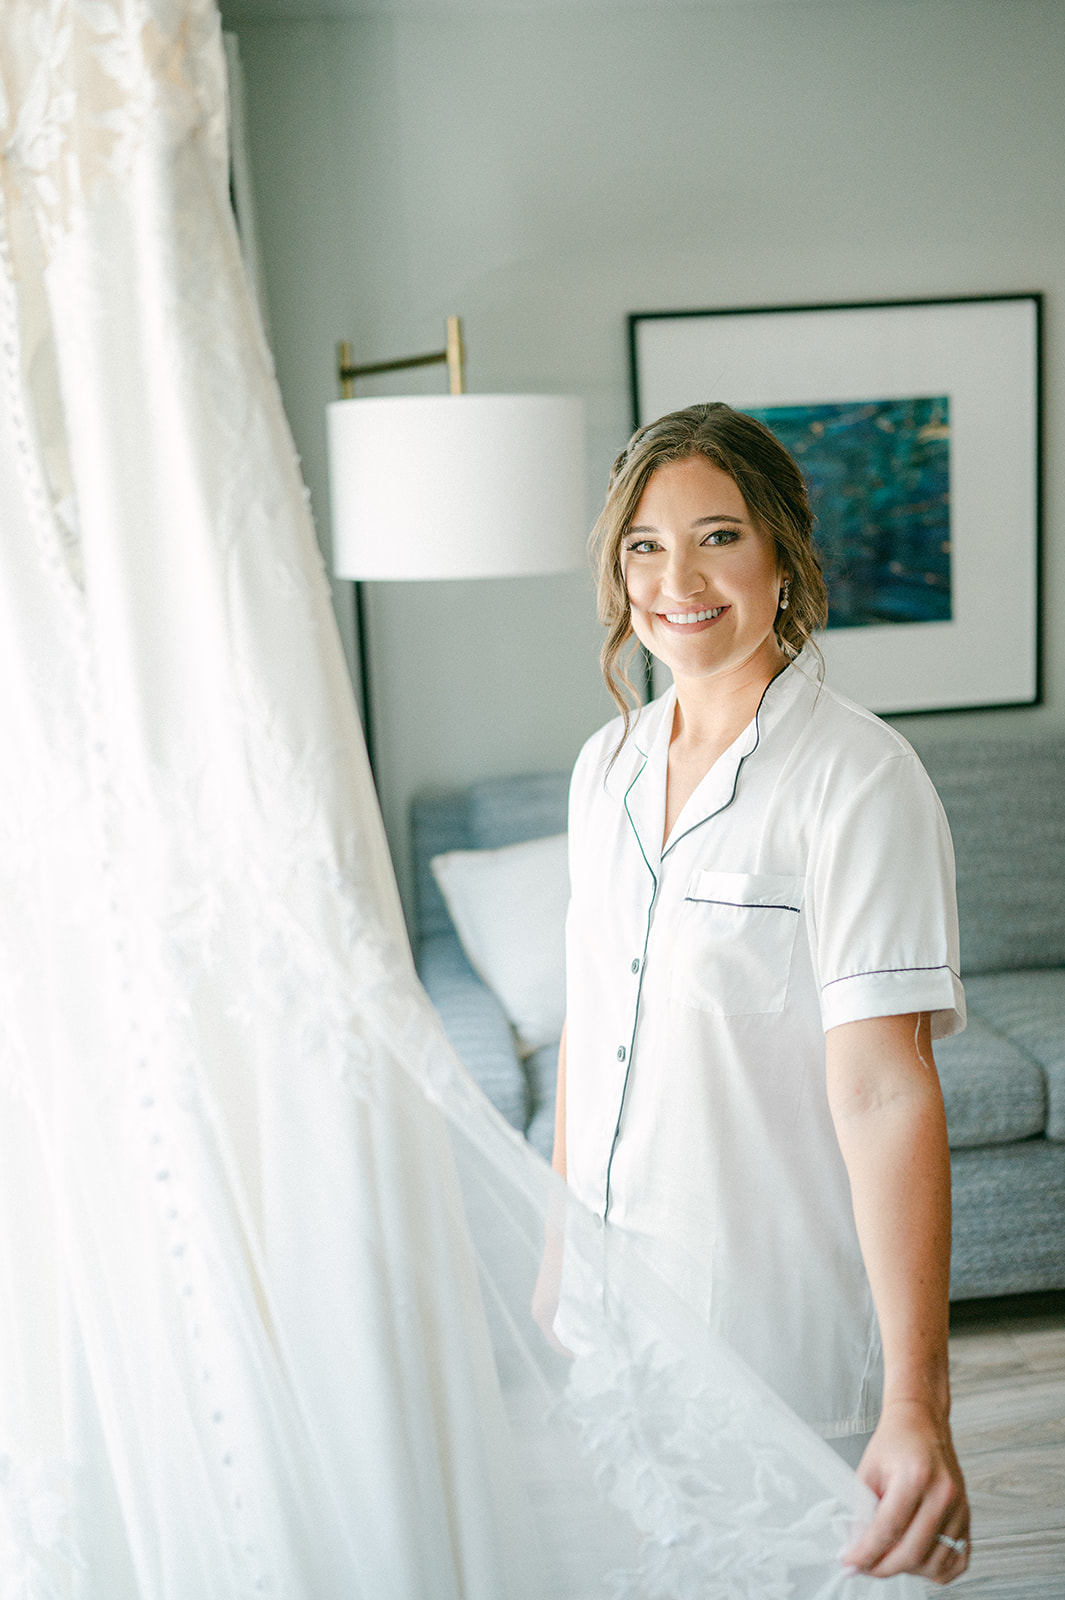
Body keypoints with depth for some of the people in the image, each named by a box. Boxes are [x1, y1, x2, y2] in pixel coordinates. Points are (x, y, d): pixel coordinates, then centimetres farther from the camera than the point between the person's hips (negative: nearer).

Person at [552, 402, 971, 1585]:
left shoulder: (857, 778, -18)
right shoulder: (608, 764, 3)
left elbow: (886, 1089, -24)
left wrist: (916, 1400, -29)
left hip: (785, 1316, -6)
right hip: (620, 1302, 6)